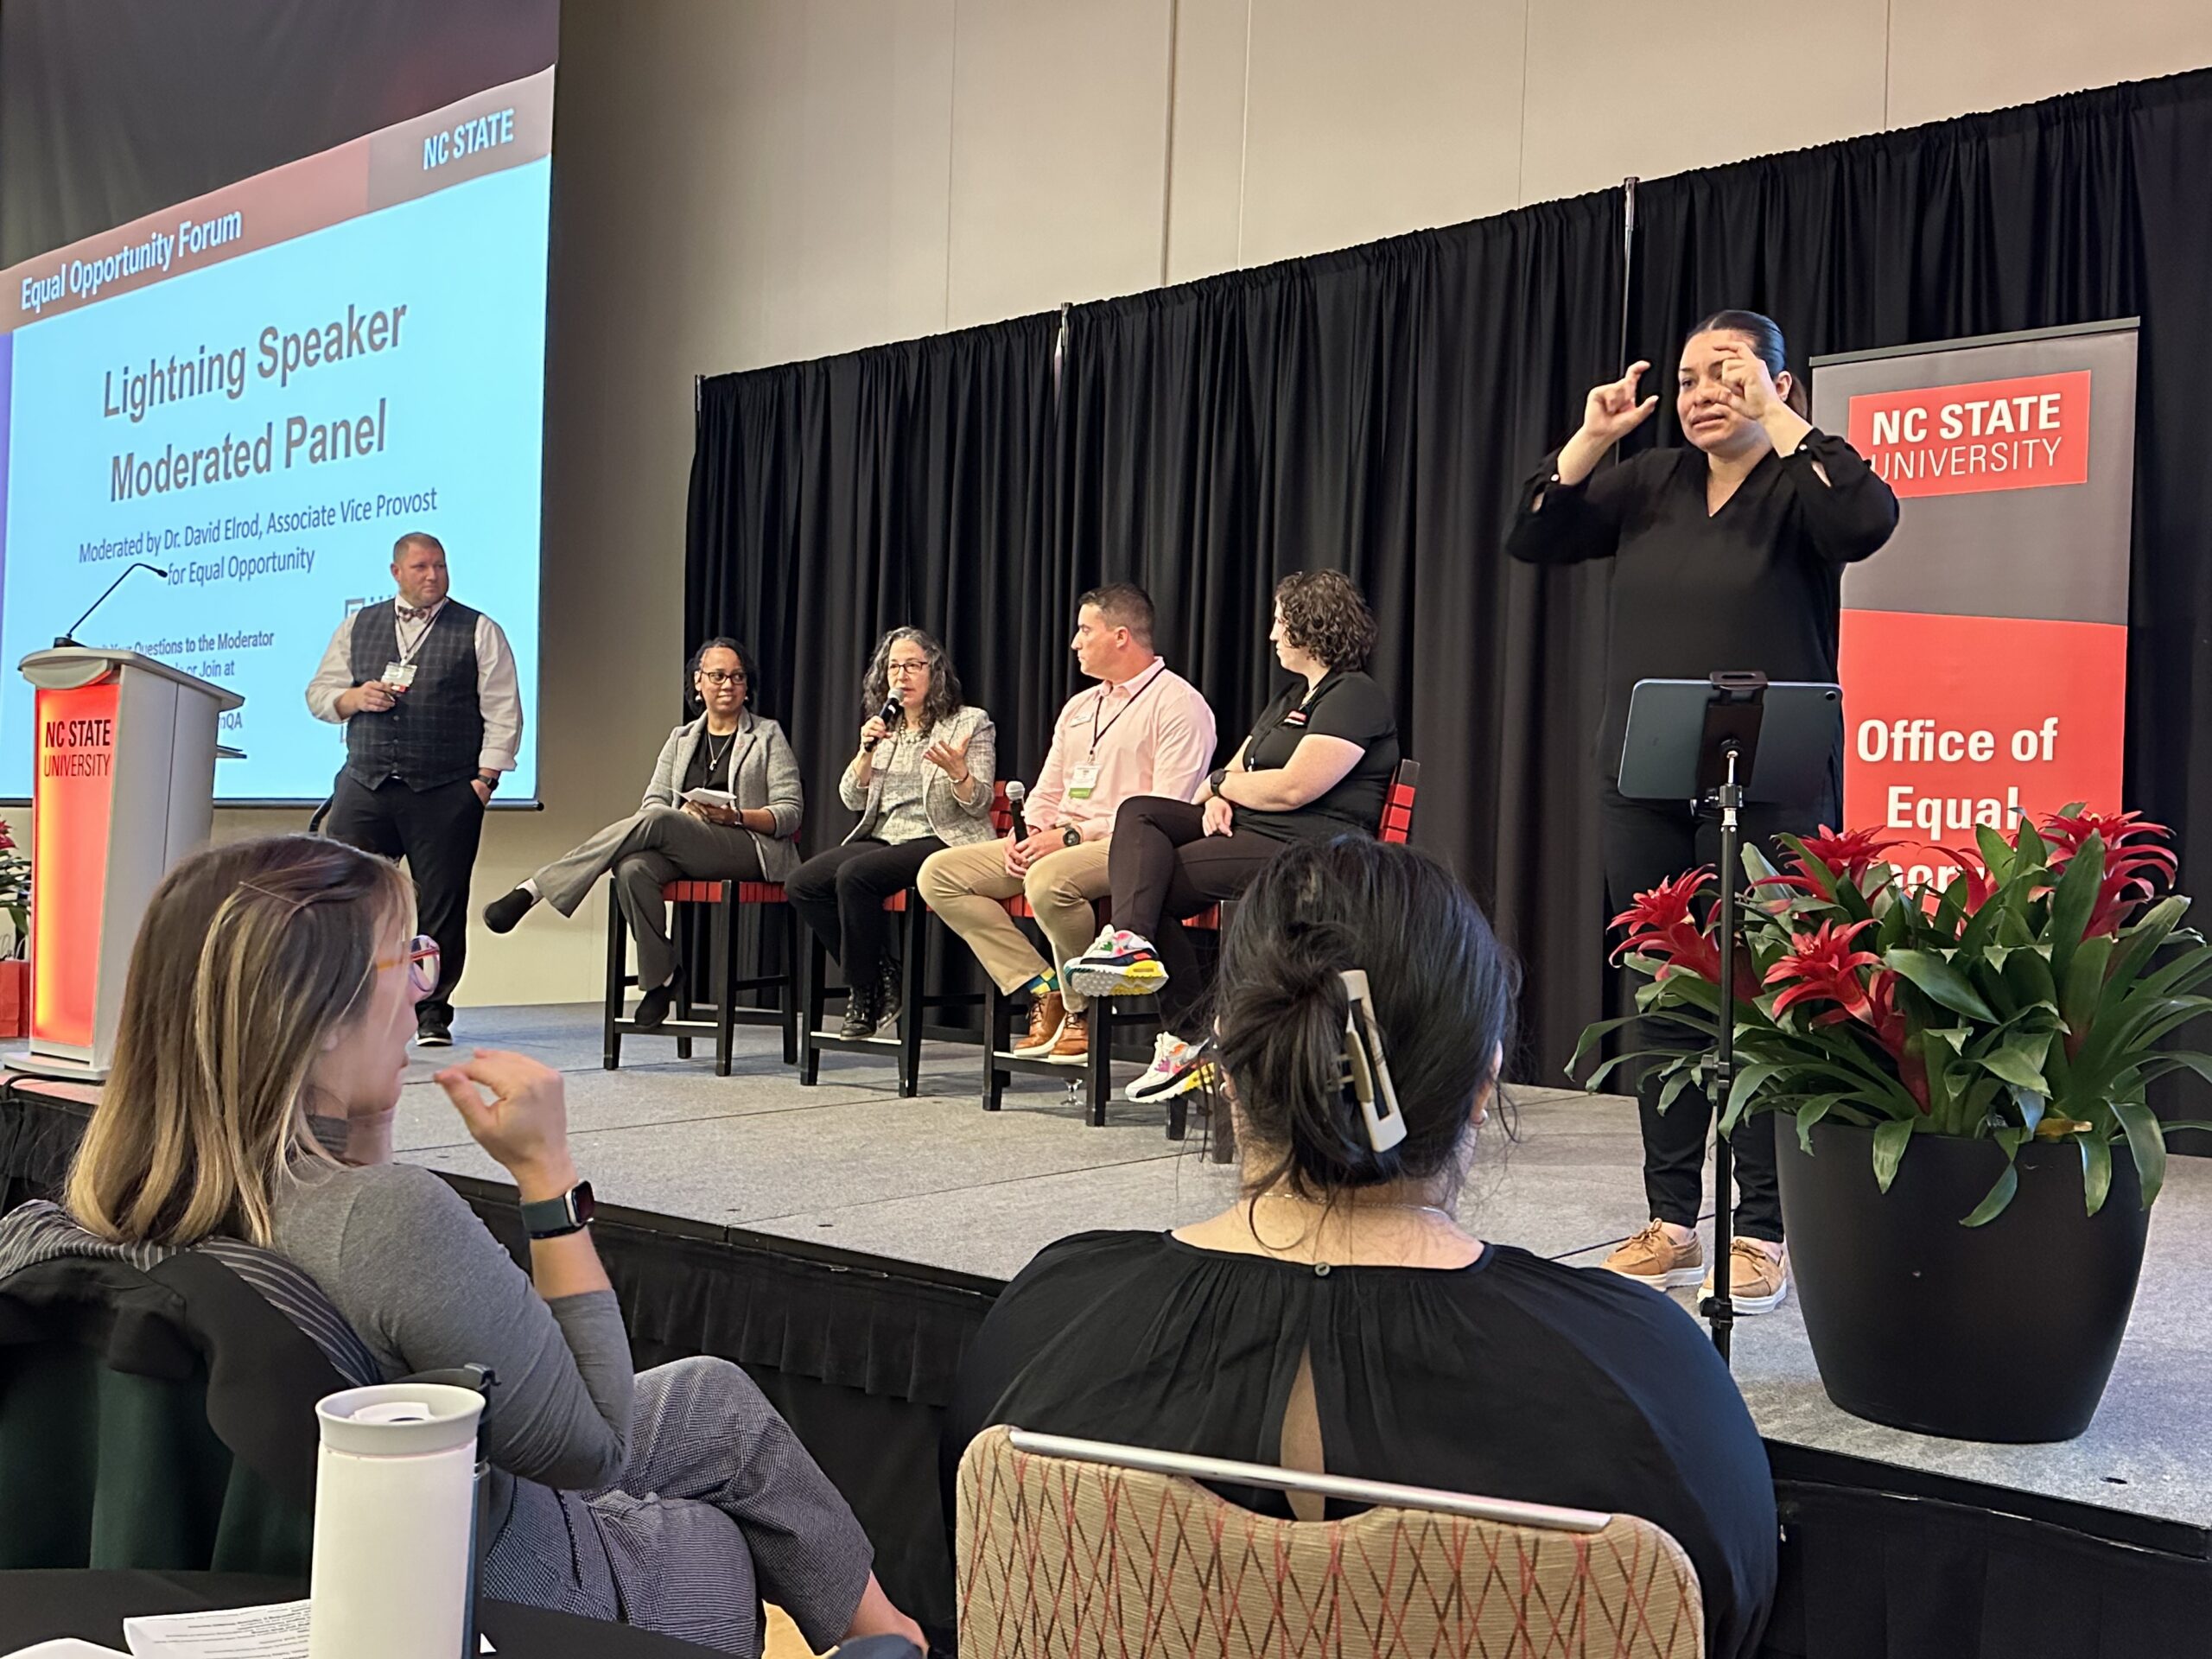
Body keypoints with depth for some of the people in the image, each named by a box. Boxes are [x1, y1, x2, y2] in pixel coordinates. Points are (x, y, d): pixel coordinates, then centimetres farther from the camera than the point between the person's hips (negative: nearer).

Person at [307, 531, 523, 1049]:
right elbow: (318, 694, 19)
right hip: (364, 785, 3)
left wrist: (484, 779, -8)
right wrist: (354, 698, -3)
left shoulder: (479, 632, 6)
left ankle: (433, 1013, 8)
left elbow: (502, 712, 1)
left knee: (441, 905, -1)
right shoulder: (358, 627, 17)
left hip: (445, 793, -3)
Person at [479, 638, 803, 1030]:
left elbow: (790, 811, 3)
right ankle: (659, 977, -22)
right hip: (685, 855, 4)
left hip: (752, 849, -4)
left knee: (657, 820, -32)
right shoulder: (682, 738, 23)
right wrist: (686, 814, -11)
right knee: (632, 869, -33)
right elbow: (653, 800, 12)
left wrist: (736, 816, -15)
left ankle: (533, 890, -34)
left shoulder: (768, 735, 11)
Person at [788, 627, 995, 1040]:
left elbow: (979, 804, -5)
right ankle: (880, 980, -8)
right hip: (882, 837, 6)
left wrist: (957, 770, -26)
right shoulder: (883, 727, 19)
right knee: (802, 883, -17)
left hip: (940, 842, -6)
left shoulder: (970, 723, 3)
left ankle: (867, 992, -15)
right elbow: (852, 799, 12)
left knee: (855, 875, -32)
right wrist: (867, 751, -4)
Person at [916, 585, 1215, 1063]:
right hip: (1059, 843, 9)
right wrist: (1028, 834, 0)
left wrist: (1073, 835, -18)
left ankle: (1081, 1011, -15)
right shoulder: (1079, 706, 23)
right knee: (939, 873, -5)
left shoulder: (1179, 704, -5)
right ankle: (1045, 992, -10)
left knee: (1049, 880, -39)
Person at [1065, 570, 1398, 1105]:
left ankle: (1187, 1037, -10)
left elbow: (1292, 788, -18)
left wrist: (1221, 783, -2)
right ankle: (1131, 939, -29)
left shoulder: (1355, 698, -9)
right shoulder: (1294, 695, 25)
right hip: (1251, 831, 10)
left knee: (1159, 883, -14)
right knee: (1139, 814, -7)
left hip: (1306, 851, -10)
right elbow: (1238, 767, 22)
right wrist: (1220, 798, -3)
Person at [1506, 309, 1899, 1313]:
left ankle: (1762, 1234, 6)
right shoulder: (1648, 485, 12)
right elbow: (1533, 541, 7)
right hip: (1644, 788, 5)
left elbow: (1869, 522, -22)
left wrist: (1783, 424, -17)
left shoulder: (1800, 486, -1)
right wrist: (1590, 438, -3)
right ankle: (1669, 1222, 18)